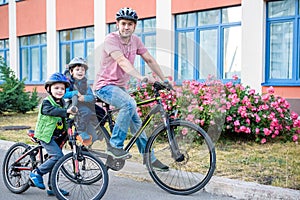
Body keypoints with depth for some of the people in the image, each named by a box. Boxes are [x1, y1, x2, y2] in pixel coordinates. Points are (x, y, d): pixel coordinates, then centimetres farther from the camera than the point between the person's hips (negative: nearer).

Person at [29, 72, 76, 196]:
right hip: (46, 135, -8)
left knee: (54, 159, 10)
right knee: (58, 156, -21)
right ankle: (36, 173, -5)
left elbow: (63, 115, 21)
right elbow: (52, 111, -34)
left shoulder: (62, 103, 11)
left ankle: (52, 187, 19)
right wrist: (66, 111, -47)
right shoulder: (47, 102, -13)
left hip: (57, 136, 8)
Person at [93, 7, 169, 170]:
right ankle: (115, 145, -20)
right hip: (105, 85, -7)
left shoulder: (135, 40, 2)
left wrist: (164, 80, 0)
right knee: (130, 104, -33)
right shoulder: (111, 39, -19)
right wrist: (141, 77, -48)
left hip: (120, 87, 7)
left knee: (136, 122, 7)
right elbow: (122, 61, -35)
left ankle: (149, 158, 18)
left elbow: (150, 60, 5)